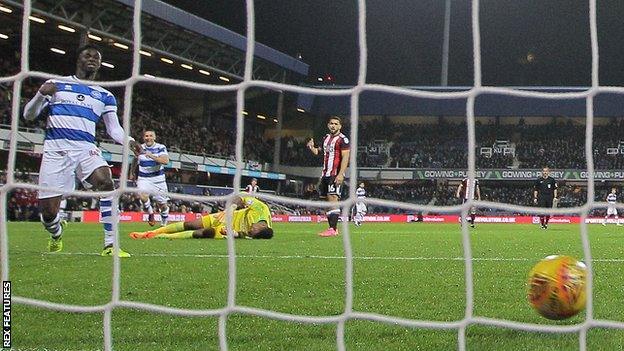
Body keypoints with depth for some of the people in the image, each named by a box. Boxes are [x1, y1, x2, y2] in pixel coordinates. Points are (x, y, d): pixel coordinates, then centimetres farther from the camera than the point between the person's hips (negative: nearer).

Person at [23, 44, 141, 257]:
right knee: (49, 212, -7)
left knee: (105, 181, -32)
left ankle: (110, 245, -29)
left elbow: (114, 128, 13)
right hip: (56, 149, -1)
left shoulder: (105, 96, 18)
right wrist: (41, 94, -9)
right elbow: (28, 115, 11)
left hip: (86, 148, 1)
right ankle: (56, 233, 32)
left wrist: (129, 141, -9)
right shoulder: (56, 84, 13)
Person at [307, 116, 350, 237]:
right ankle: (332, 228, 12)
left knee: (333, 198, -16)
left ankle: (333, 229, -21)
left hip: (336, 175, -8)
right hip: (325, 174, 8)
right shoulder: (326, 138, 18)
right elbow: (319, 152, 30)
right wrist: (312, 147, 8)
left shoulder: (343, 139, -6)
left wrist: (340, 174, -23)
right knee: (328, 200, 8)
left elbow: (345, 158, -14)